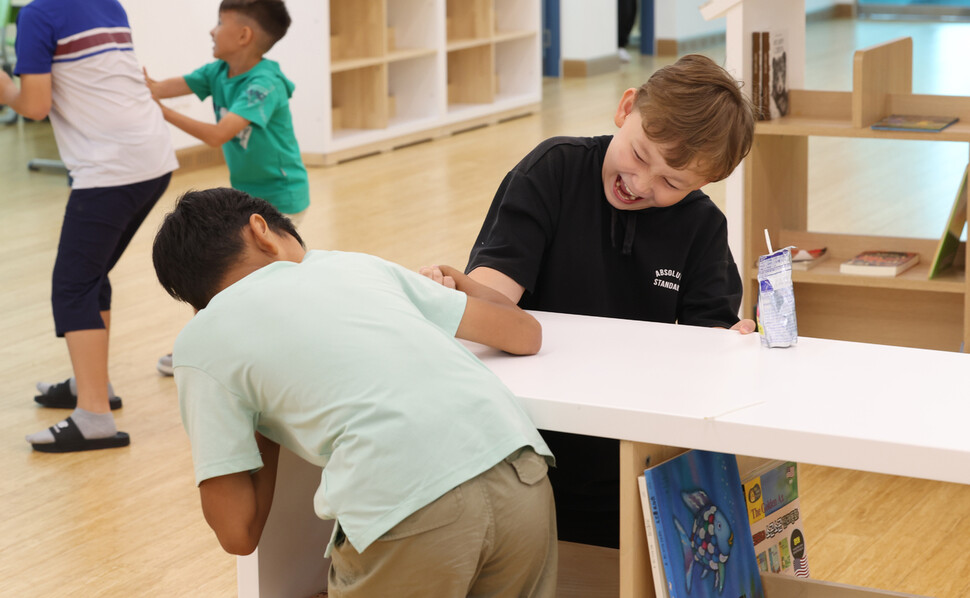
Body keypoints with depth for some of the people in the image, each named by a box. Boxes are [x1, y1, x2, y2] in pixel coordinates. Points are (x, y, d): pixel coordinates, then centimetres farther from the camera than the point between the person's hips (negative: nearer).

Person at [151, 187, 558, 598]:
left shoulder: (200, 341, 16)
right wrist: (459, 283, 53)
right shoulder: (355, 264, 26)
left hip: (409, 519, -3)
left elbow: (238, 533, 11)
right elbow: (525, 333, 31)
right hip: (520, 481, 4)